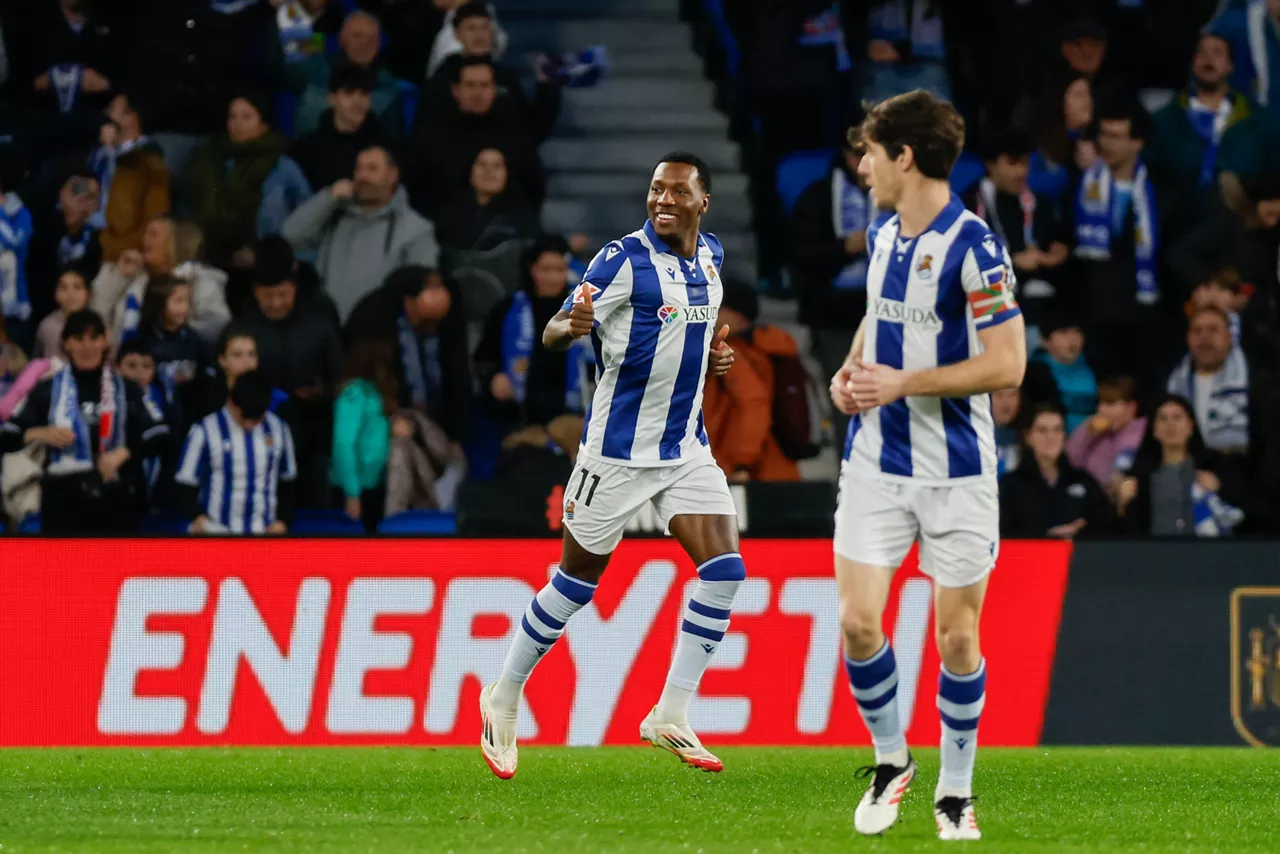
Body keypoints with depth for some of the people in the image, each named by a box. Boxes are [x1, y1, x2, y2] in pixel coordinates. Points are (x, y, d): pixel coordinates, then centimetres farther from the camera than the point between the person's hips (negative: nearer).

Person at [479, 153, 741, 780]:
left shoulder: (711, 256, 8)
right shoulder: (624, 259, -13)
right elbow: (554, 333, -17)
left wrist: (711, 353, 6)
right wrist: (573, 325, -40)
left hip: (686, 445, 6)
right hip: (619, 449, -6)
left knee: (724, 567, -10)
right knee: (577, 580, 3)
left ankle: (671, 716, -3)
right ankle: (504, 698, 22)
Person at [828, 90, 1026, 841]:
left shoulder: (974, 248, -16)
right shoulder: (885, 237, 8)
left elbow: (1006, 363, -18)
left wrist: (902, 383, -19)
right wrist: (852, 372, 5)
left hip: (956, 472, -6)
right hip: (876, 462, 6)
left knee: (957, 635, 3)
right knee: (858, 620, -3)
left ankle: (956, 791, 16)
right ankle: (890, 761, 18)